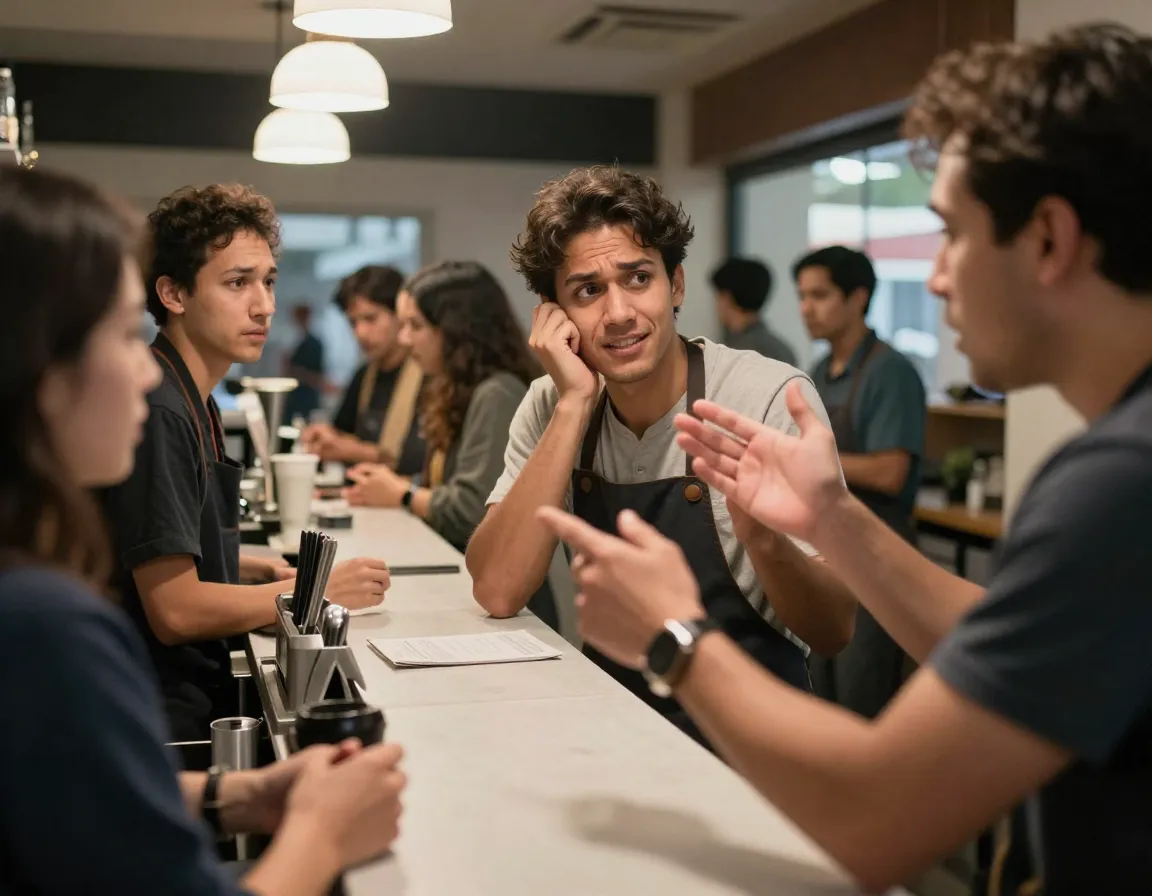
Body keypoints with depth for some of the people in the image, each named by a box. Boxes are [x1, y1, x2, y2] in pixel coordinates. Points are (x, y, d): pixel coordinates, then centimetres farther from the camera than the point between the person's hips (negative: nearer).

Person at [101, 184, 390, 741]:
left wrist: (264, 571, 8)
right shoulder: (159, 413, -19)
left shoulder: (192, 403, 13)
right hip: (174, 717, -9)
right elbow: (175, 611, -20)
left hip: (206, 690, 9)